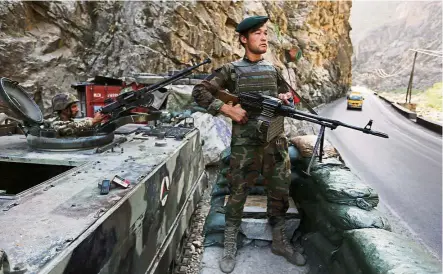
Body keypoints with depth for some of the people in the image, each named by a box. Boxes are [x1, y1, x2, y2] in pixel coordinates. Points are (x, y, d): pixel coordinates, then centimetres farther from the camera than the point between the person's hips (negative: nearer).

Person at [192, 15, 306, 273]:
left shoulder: (273, 69, 12)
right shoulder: (231, 70, -2)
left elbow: (289, 93, 24)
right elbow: (200, 92, -5)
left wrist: (287, 98, 0)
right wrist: (227, 109, -15)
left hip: (276, 141, 5)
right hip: (245, 144, -4)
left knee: (280, 192, 12)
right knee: (238, 194, 4)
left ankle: (280, 241, 32)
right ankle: (230, 246, 23)